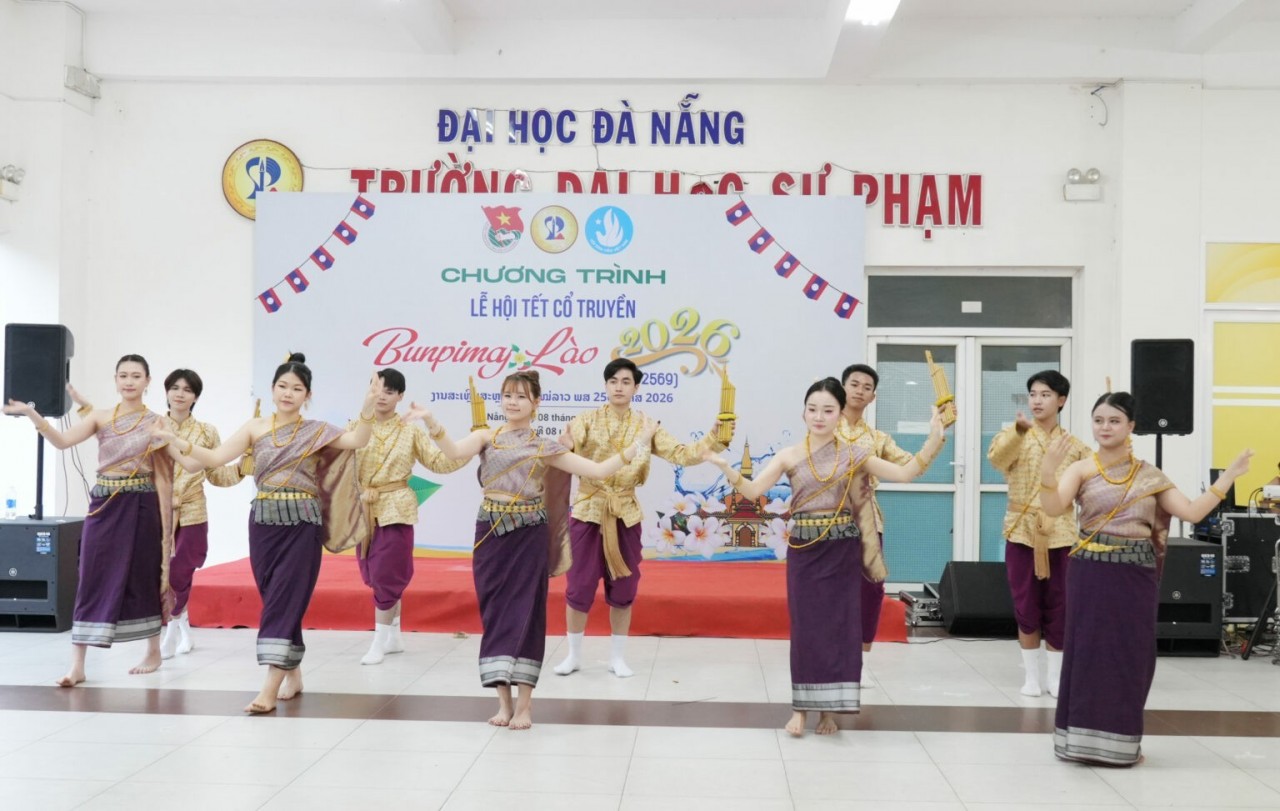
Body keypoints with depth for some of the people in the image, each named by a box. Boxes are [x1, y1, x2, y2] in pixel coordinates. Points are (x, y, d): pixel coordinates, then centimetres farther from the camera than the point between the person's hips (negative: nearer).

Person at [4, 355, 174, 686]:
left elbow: (162, 476, -1)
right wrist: (32, 414, -24)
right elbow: (63, 441, -9)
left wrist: (165, 525, -6)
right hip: (103, 505, 2)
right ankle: (77, 666, -1)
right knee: (92, 581, -1)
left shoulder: (157, 423, -1)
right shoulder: (99, 417, 6)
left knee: (143, 578, 7)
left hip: (140, 507, -2)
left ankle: (153, 653, 25)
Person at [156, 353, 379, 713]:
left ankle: (270, 687, -6)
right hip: (264, 522, 3)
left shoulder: (317, 430, 0)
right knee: (275, 600, 9)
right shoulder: (255, 428, 6)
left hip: (302, 524, -3)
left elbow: (357, 441, -16)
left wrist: (368, 407, -31)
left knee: (284, 601, -6)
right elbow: (215, 457, -2)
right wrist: (177, 441, -16)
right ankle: (292, 674, 24)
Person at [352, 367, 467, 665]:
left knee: (387, 574, -5)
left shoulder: (410, 431, 0)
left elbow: (440, 462, -3)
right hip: (364, 510, 3)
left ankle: (380, 641, 4)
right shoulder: (356, 427, 4)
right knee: (375, 575, 9)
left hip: (395, 509, -3)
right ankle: (394, 636, 23)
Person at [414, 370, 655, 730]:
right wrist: (431, 423, -34)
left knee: (525, 612, -1)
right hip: (491, 533, 1)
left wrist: (637, 444, -2)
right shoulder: (487, 437, 4)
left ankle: (524, 703, 7)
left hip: (529, 535, -1)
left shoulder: (545, 446, 5)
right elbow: (455, 451, -18)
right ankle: (504, 701, 12)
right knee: (494, 613, 3)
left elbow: (598, 470, 3)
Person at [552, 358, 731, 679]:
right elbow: (566, 443, -21)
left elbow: (680, 454, -5)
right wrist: (564, 447, -45)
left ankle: (617, 657, 20)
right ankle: (574, 654, 19)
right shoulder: (587, 420, -5)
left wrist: (714, 440, -20)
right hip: (588, 512, -2)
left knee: (623, 588, 7)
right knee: (579, 585, 3)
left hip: (626, 516, 2)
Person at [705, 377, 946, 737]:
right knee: (805, 626, 2)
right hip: (804, 550, 0)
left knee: (840, 624, 2)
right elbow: (752, 490, -6)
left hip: (842, 550, 0)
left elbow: (904, 473, -4)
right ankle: (800, 707, 13)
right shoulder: (789, 455, 0)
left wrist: (934, 440, -14)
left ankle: (829, 708, 14)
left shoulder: (853, 455, 1)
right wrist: (726, 467, -21)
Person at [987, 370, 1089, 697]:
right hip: (1022, 530, -2)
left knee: (1058, 606, 5)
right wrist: (1018, 432, -41)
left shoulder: (1074, 445, 8)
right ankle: (1031, 674, 13)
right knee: (1026, 606, 2)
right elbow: (996, 458, -23)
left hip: (1060, 533, 2)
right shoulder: (1014, 436, -1)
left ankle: (1054, 675, 16)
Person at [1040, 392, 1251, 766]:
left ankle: (1121, 739, 19)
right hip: (1091, 572, -3)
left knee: (1132, 654, 6)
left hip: (1137, 575, 3)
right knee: (1087, 650, 1)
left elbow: (1192, 512, 3)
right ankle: (1082, 737, 11)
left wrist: (1228, 477, -1)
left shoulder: (1150, 475, 8)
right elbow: (1053, 508, -18)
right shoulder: (1081, 469, -2)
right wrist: (1047, 471, -35)